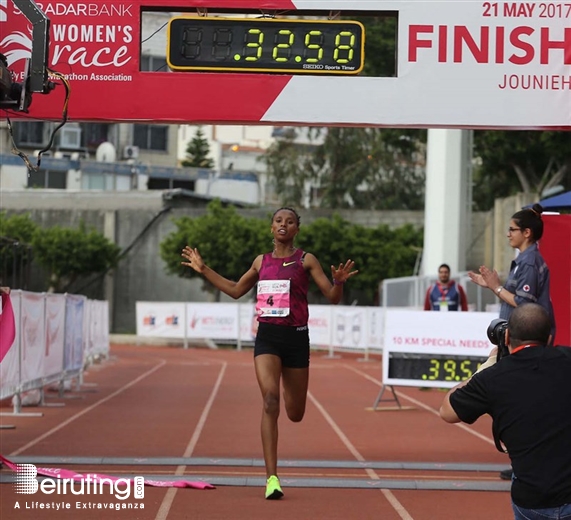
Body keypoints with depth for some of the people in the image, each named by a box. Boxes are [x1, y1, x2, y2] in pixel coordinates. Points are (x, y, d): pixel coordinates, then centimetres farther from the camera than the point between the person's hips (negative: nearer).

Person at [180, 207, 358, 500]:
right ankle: (272, 478, -19)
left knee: (295, 415, 9)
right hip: (267, 335, 1)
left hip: (296, 337, -1)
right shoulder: (261, 261, 11)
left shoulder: (306, 260, 1)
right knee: (270, 399, -19)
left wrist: (339, 281, -25)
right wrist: (203, 270, 21)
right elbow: (235, 290, 25)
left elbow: (333, 297, -3)